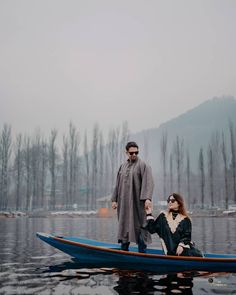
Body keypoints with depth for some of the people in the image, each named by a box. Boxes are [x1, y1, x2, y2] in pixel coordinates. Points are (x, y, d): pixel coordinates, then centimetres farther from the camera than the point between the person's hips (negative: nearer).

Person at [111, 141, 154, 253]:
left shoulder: (142, 165, -5)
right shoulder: (123, 166, 13)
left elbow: (148, 182, -15)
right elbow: (118, 184, 16)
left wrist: (147, 198, -27)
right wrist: (114, 199, 11)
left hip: (137, 201, -5)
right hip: (124, 202, 6)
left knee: (139, 225, -2)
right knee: (124, 225, 10)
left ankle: (142, 251, 5)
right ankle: (124, 249, 21)